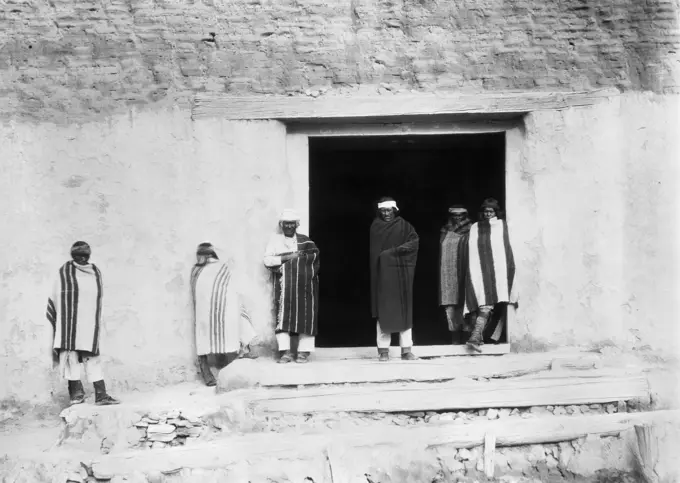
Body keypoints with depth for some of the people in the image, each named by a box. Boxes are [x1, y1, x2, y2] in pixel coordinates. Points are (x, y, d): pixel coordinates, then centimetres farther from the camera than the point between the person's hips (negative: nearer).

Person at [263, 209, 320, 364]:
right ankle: (285, 351, -7)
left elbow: (315, 254, 1)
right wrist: (287, 257, -8)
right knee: (283, 316, -9)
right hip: (284, 285, 0)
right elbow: (267, 260, 1)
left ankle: (304, 351, 3)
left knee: (306, 315, -3)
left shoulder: (304, 240, 16)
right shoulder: (275, 240, 13)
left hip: (305, 285, 1)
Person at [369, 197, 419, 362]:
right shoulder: (375, 226, 8)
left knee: (404, 310, 0)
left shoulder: (403, 225, 6)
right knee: (383, 310, -2)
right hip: (381, 273, 0)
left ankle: (406, 350, 3)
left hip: (400, 274, 0)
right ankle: (383, 350, 1)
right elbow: (373, 251, 6)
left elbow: (414, 241, -7)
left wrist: (394, 251, -14)